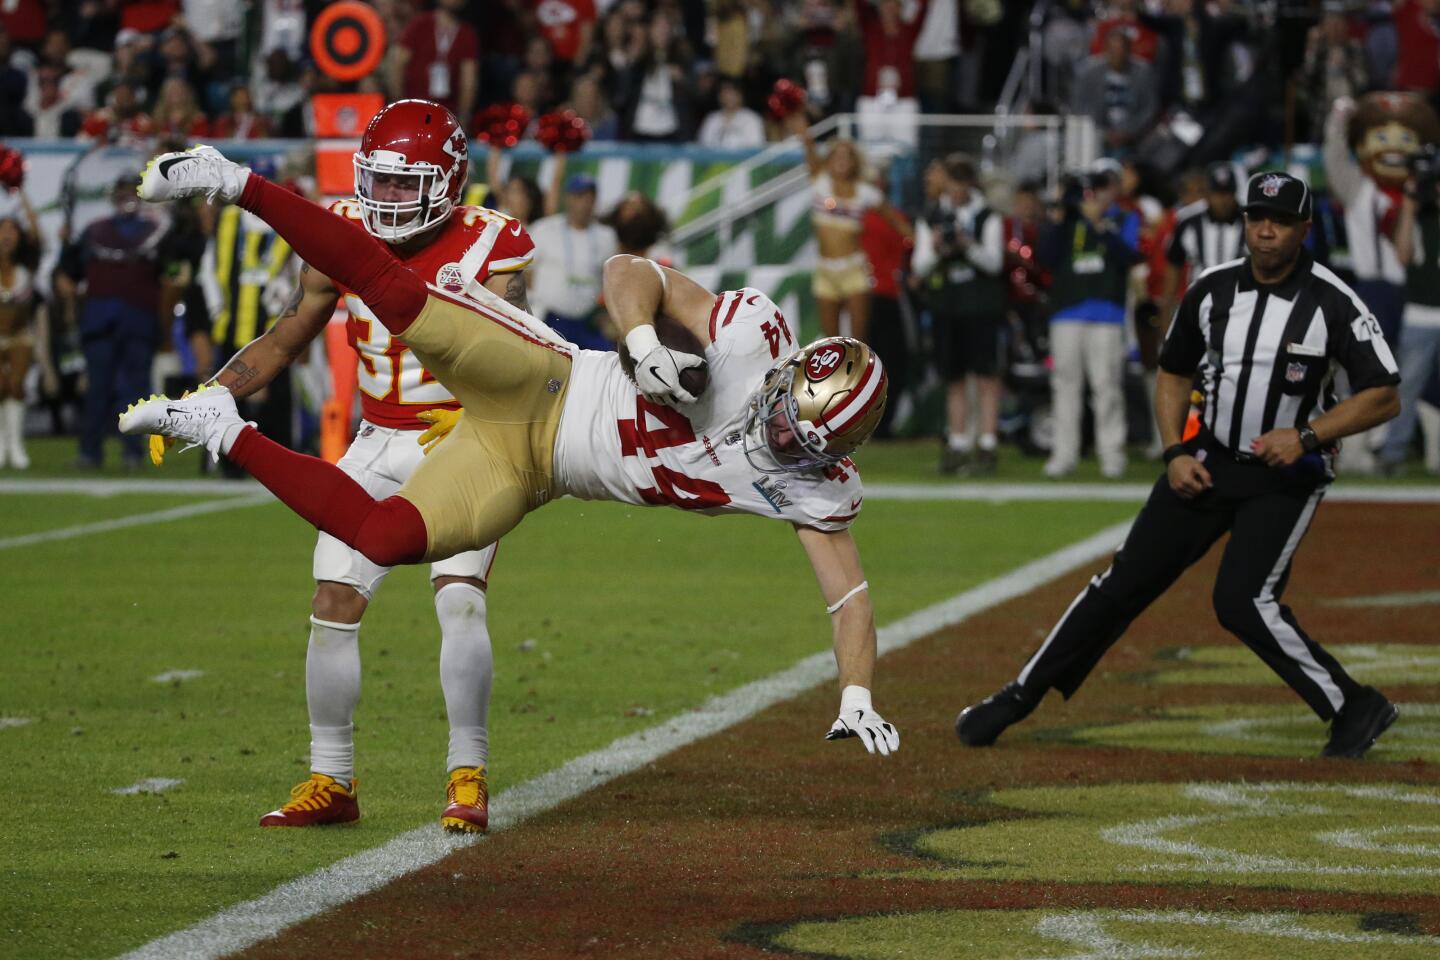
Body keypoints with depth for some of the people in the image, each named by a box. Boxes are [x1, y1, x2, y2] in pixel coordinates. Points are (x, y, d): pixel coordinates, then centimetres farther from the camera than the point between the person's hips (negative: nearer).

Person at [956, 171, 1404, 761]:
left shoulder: (1333, 304, -13)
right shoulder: (1211, 291, -1)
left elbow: (1384, 398, -11)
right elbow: (1173, 374, 13)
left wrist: (1308, 435, -21)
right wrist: (1176, 453, -1)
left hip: (1287, 474, -4)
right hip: (1207, 462, 4)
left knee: (1242, 600, -21)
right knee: (1127, 580, 1)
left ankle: (1356, 709, -8)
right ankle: (1021, 696, 9)